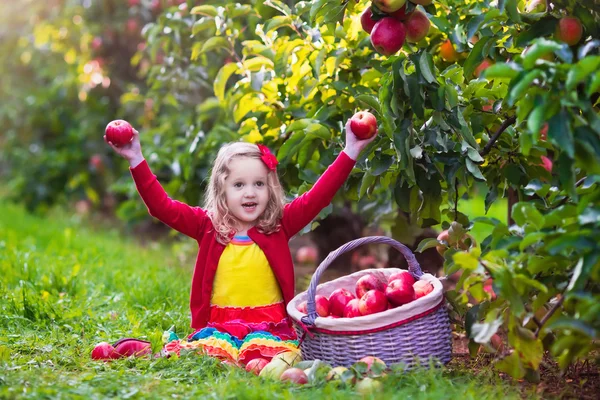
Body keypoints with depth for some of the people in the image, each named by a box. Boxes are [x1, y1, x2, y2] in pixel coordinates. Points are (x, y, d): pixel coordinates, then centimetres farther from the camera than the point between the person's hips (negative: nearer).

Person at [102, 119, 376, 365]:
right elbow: (162, 206, 1)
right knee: (209, 349, -32)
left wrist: (350, 152, -11)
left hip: (269, 325, 0)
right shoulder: (207, 225, 8)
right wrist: (137, 161, -9)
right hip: (217, 325, 0)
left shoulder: (279, 225, 7)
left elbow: (316, 198, -1)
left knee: (262, 348, -33)